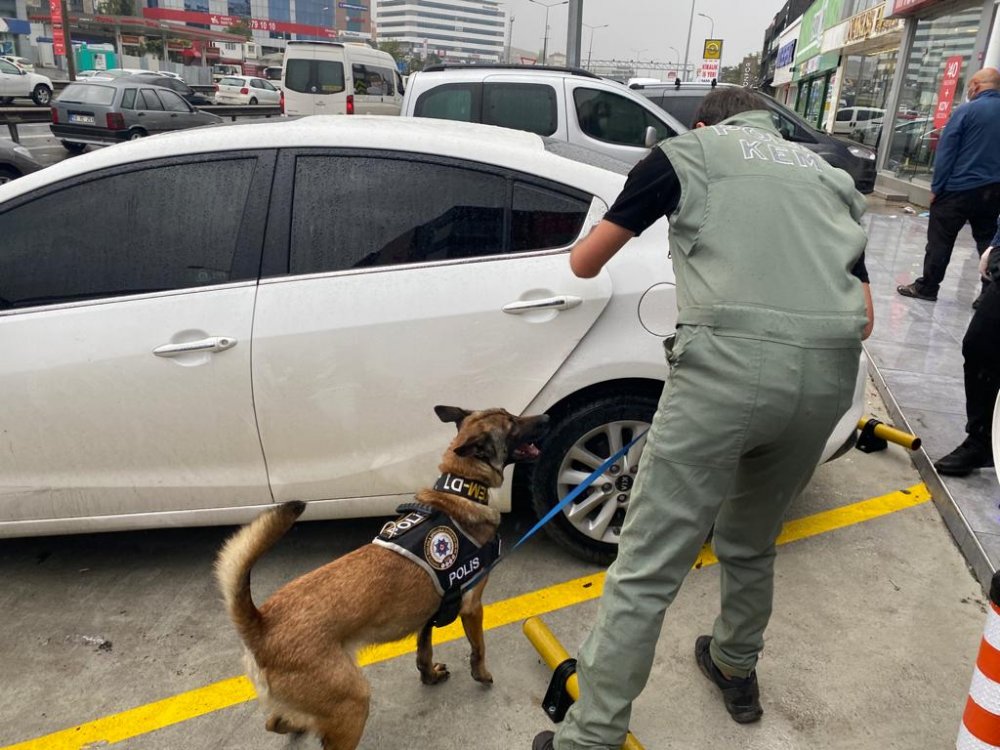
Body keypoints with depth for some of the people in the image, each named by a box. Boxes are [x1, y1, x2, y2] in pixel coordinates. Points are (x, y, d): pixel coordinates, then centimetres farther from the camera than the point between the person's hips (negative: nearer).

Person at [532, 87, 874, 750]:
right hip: (831, 375, 6)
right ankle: (736, 670, 48)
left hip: (731, 364, -6)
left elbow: (584, 263, 18)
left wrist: (588, 251, 42)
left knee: (648, 570, 0)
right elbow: (865, 317, 24)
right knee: (752, 545, 28)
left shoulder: (689, 151, 16)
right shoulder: (827, 174, 29)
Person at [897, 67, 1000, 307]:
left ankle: (927, 287, 6)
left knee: (940, 239, 2)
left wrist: (936, 187, -8)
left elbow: (946, 152, -11)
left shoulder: (966, 111, -9)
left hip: (960, 188, -6)